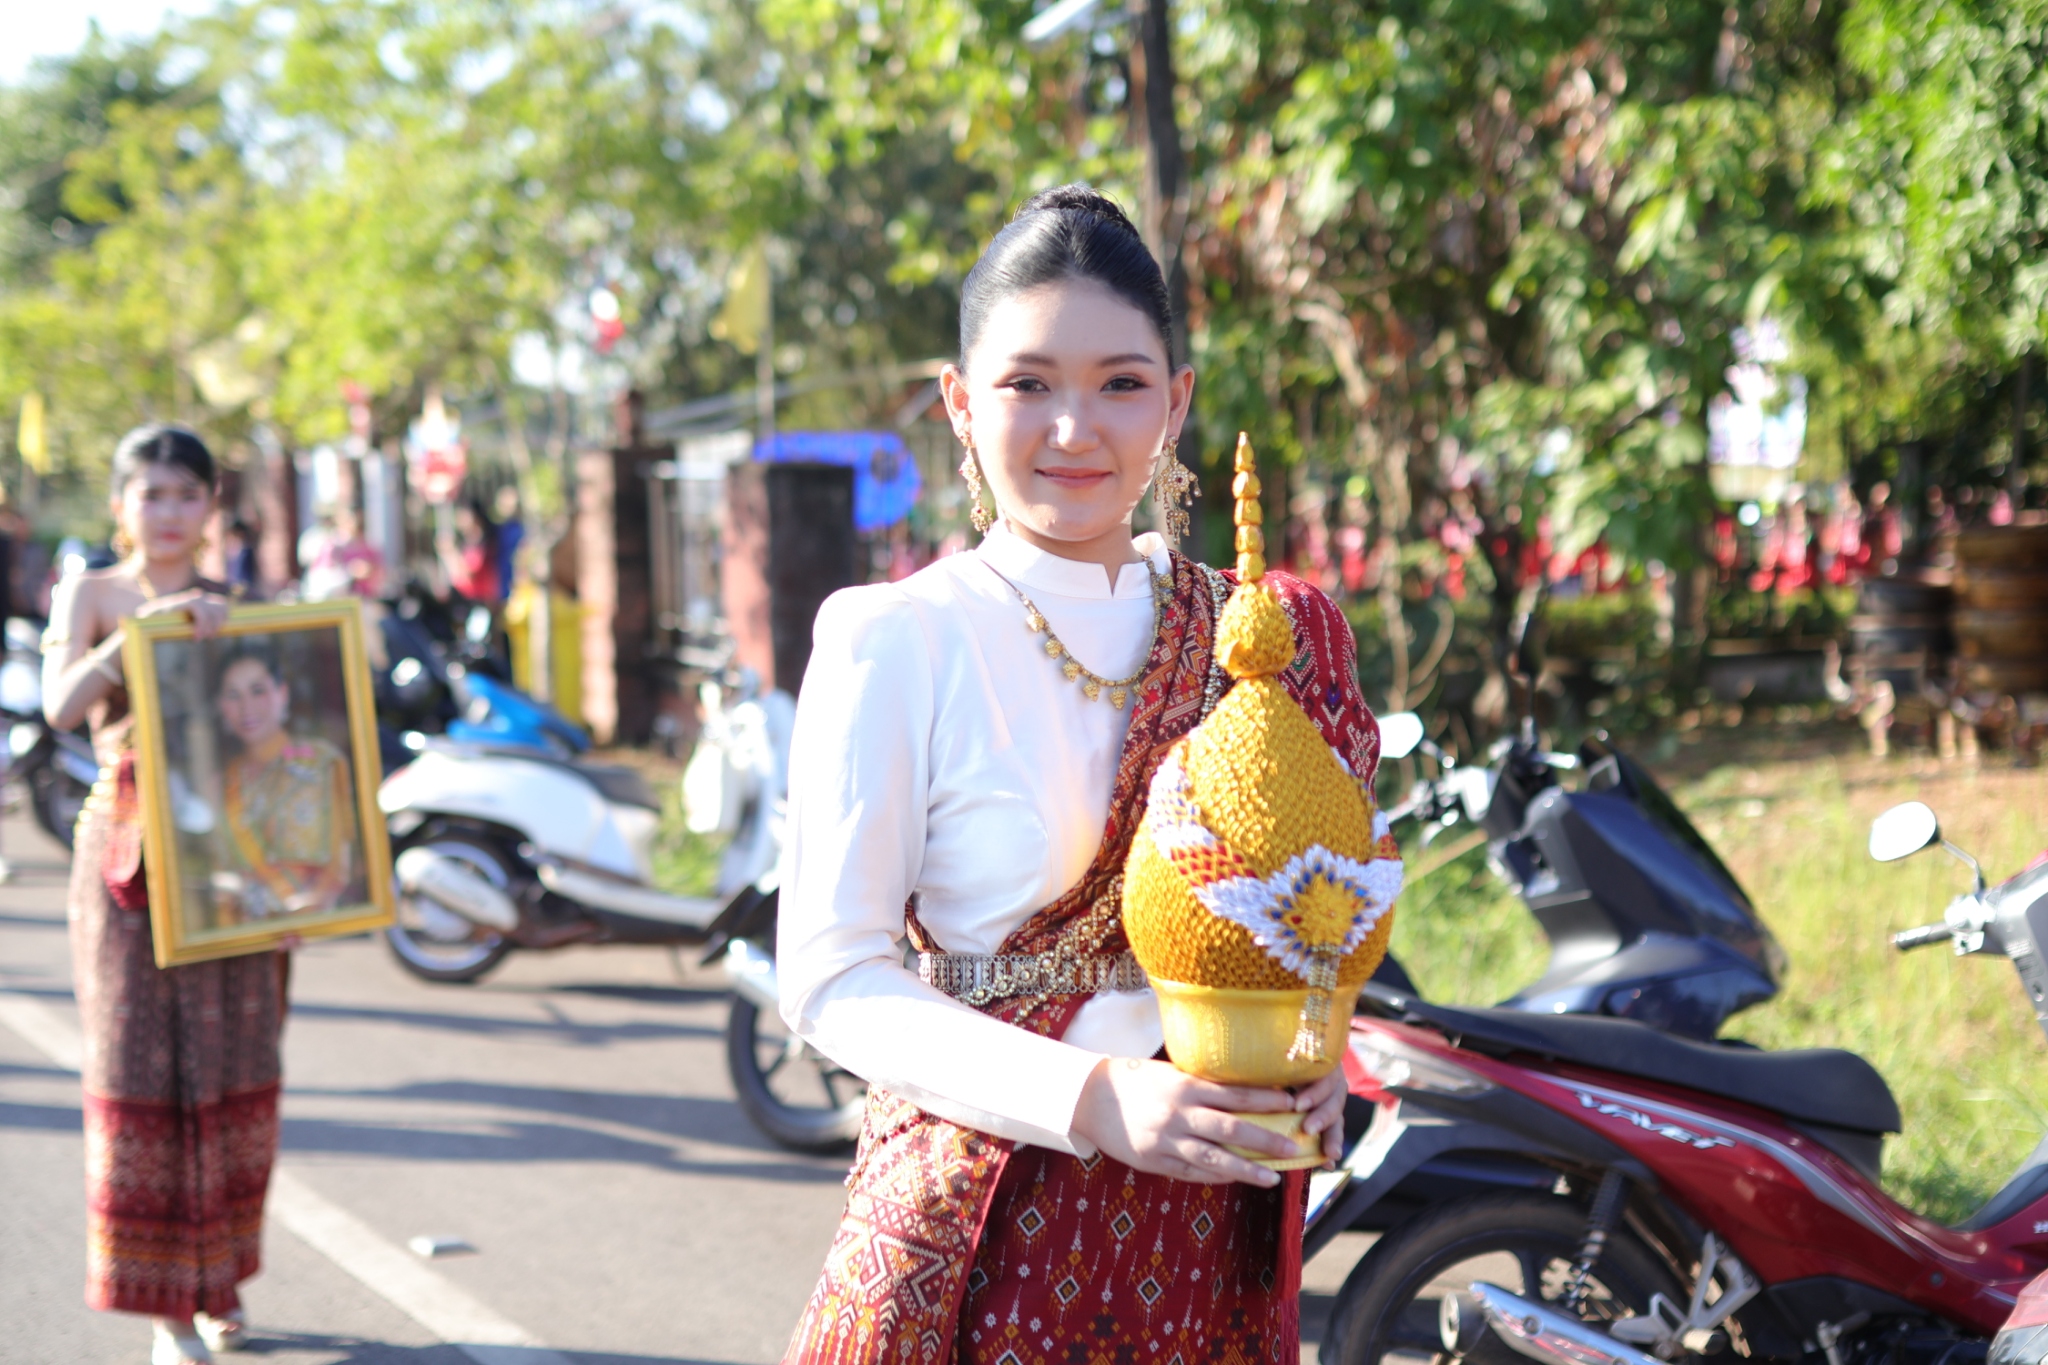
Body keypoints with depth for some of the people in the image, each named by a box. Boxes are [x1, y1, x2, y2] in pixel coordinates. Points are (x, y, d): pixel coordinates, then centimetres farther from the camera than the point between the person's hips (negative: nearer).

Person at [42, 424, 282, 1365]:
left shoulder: (235, 606, 12)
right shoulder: (89, 594, 2)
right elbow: (59, 704, -16)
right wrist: (153, 624, -25)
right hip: (129, 855, -3)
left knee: (232, 1072, 6)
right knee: (140, 1072, -2)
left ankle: (219, 1277, 22)